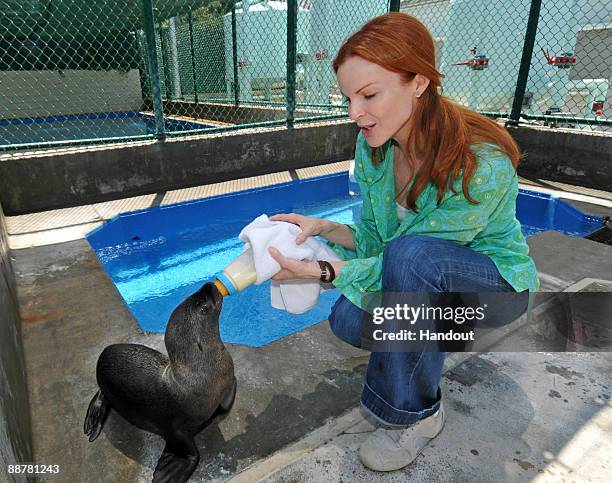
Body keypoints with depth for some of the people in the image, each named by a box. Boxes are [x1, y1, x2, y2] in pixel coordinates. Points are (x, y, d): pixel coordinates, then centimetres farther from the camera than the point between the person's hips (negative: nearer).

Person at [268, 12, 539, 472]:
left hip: (496, 282, -5)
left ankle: (418, 410, -15)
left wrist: (319, 271, -30)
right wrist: (323, 227, -22)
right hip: (423, 279, 6)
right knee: (348, 320, -20)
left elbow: (403, 254, -27)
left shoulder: (482, 165, -32)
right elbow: (372, 238, -4)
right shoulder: (373, 145, -11)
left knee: (411, 254, -36)